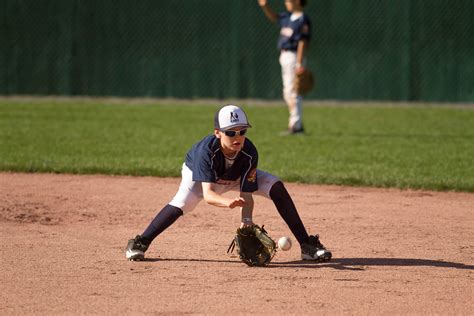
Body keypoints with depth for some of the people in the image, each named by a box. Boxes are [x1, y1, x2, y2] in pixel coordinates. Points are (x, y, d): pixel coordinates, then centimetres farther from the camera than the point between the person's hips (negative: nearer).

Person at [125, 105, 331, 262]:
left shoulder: (249, 153, -34)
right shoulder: (206, 150, -41)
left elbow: (246, 194, -29)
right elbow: (207, 194, -50)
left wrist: (246, 220, -47)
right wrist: (228, 202, -70)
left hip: (237, 177, 3)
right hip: (199, 174, -3)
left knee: (276, 187, -18)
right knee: (181, 203, -34)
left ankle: (307, 246, -12)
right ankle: (140, 243, -18)